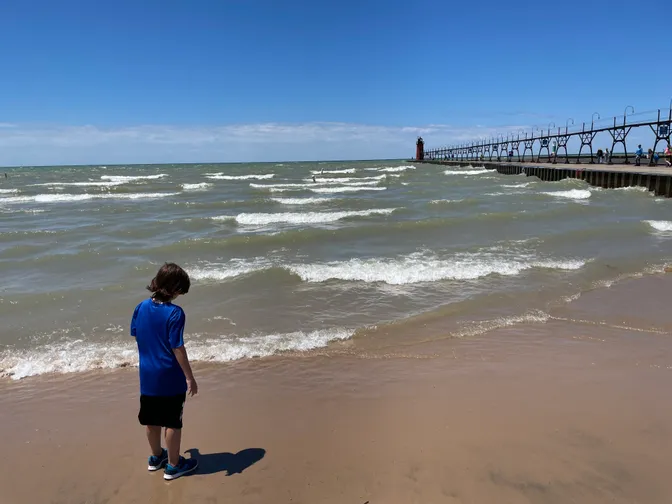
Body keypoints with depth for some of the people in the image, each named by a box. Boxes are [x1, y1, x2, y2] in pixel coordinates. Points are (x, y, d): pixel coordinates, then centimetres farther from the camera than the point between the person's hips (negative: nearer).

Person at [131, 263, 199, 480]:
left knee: (151, 420, 21)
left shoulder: (141, 307, -3)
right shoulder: (175, 313, -22)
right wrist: (190, 377, -14)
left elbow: (135, 335, 8)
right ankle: (173, 465, 23)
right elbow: (177, 348, -21)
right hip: (170, 379, -6)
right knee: (173, 422, 9)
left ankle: (156, 457, 40)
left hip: (147, 376, 6)